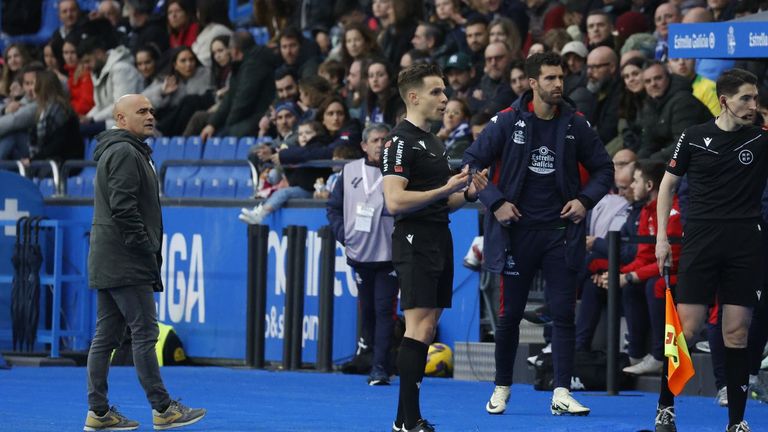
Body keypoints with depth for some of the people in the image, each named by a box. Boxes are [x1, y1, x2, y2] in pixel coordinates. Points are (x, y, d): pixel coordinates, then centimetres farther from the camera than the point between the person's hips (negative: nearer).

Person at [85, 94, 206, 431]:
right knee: (145, 333, -7)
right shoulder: (125, 153, -12)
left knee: (106, 336, 8)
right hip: (127, 264, -11)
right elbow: (123, 208, -20)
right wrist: (146, 249, -18)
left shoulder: (114, 152, 22)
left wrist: (148, 253, 19)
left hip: (106, 263, 11)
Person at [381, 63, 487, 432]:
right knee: (419, 326, -14)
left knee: (426, 329, 8)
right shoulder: (401, 141, -10)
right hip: (415, 243, -9)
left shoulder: (434, 142, 19)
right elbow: (395, 201, -20)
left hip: (439, 241, 9)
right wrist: (445, 189, -19)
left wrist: (467, 193, 9)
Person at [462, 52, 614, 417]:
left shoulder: (575, 125, 2)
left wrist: (585, 199, -5)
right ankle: (501, 388, 20)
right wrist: (496, 202, -10)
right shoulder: (507, 122, -5)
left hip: (561, 231, 1)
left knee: (563, 313, -4)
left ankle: (562, 394, -3)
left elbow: (603, 168, 11)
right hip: (517, 230, -1)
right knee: (510, 314, 6)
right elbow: (472, 162, -1)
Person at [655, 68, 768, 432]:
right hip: (700, 243, -1)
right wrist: (661, 236, 6)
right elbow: (668, 184, 12)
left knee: (737, 333, 1)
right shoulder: (694, 137, 4)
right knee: (686, 327, -3)